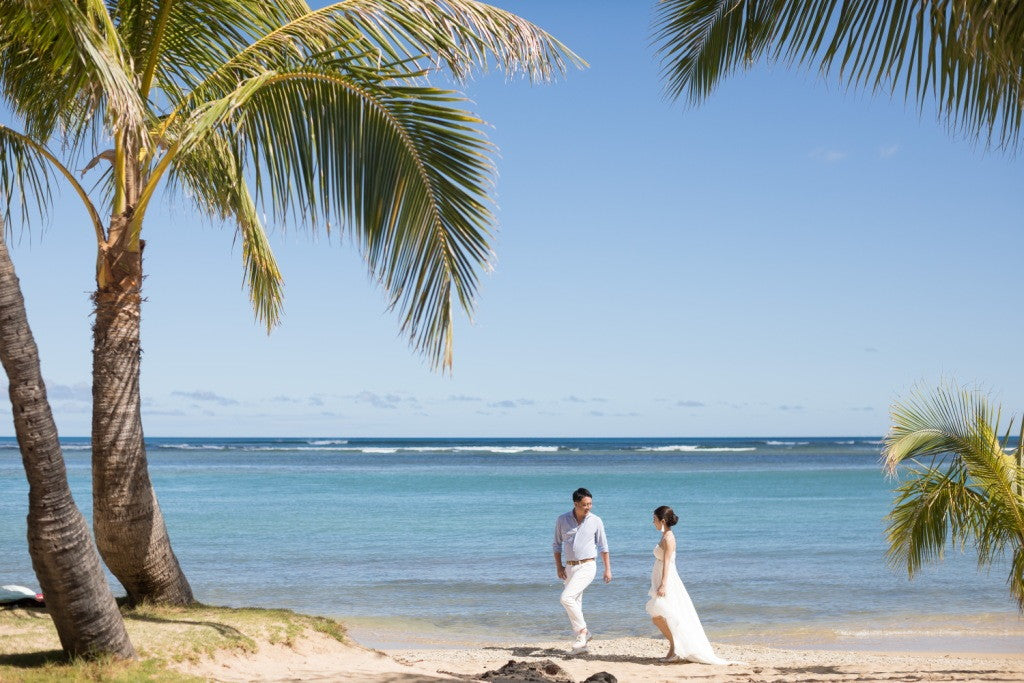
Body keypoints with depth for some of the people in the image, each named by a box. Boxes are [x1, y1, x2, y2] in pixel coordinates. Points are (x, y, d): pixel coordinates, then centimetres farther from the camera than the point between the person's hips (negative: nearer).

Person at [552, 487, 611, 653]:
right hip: (569, 567, 4)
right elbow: (557, 545, 10)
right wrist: (558, 566, 1)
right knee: (575, 604, 7)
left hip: (587, 566, -4)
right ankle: (581, 642, 17)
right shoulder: (562, 520, 1)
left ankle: (583, 631, -7)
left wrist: (608, 569, 3)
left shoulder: (596, 521, -3)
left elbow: (603, 546, 4)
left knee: (567, 598, -21)